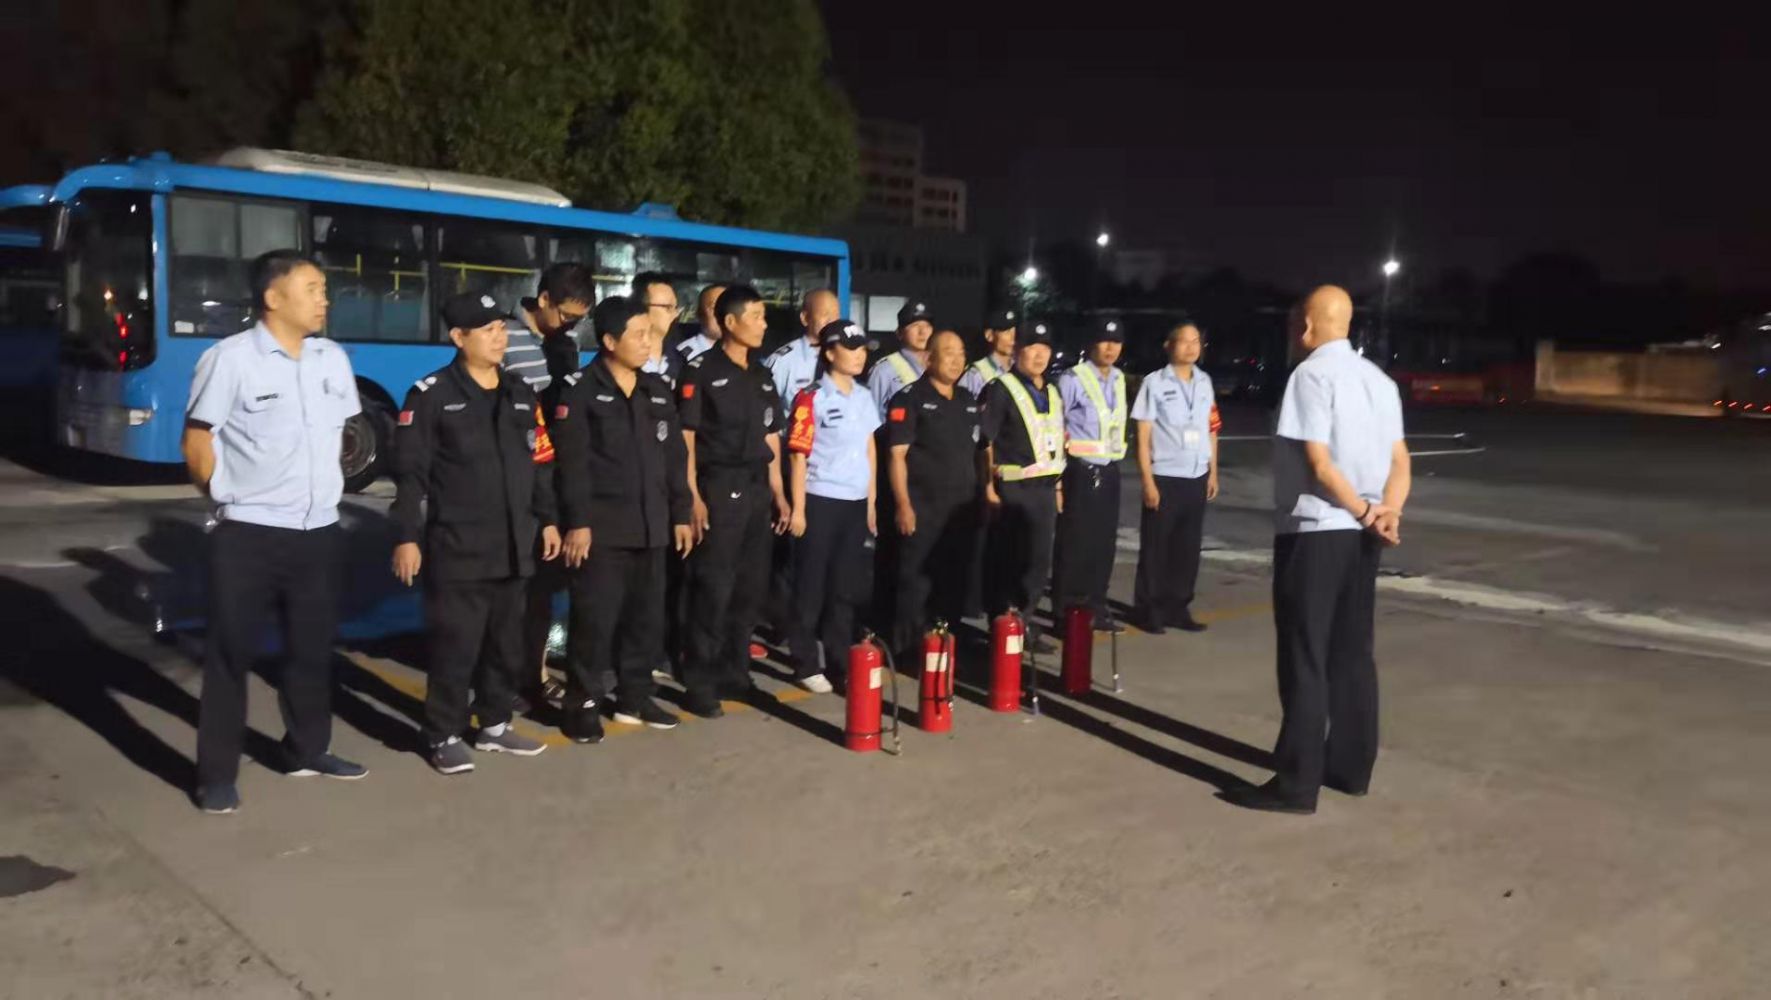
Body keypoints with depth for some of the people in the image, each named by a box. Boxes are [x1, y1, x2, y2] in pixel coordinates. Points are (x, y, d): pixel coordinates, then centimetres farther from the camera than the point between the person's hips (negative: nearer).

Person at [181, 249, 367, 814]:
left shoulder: (333, 359, 5)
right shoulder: (231, 359, -12)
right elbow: (196, 443, -6)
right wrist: (232, 499, 2)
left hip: (319, 531, 6)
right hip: (248, 536, -5)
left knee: (313, 647, 15)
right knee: (231, 654, 4)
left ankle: (308, 751, 32)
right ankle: (217, 775, 15)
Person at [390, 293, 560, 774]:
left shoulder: (521, 393, 13)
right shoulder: (432, 394, -6)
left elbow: (540, 463, 18)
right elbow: (409, 472, -8)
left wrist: (547, 520, 14)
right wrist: (407, 536, -12)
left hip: (513, 547, 6)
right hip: (456, 549, -6)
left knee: (506, 644, 13)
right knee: (455, 646, -2)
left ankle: (494, 725, 28)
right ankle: (444, 736, 11)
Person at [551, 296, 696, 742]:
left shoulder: (657, 390, 13)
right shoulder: (579, 390, -5)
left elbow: (675, 457, 15)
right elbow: (572, 464, -11)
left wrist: (680, 514, 11)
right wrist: (577, 521, -16)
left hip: (650, 526, 6)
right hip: (602, 526, -6)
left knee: (646, 616, 11)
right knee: (595, 618, -4)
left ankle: (634, 697, 24)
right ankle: (583, 705, 8)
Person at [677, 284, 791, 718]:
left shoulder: (761, 376, 14)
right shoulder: (701, 371, -6)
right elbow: (685, 439, -10)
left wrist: (778, 494, 13)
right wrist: (693, 497, -16)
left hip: (756, 492, 7)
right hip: (718, 490, -7)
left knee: (751, 588, 10)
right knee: (712, 589, -4)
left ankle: (734, 672, 23)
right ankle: (699, 683, 5)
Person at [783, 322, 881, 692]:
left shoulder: (864, 397, 11)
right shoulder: (811, 399, -8)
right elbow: (799, 455, -8)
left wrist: (871, 502, 12)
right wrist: (798, 509, -11)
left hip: (856, 503, 6)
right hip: (820, 502, -5)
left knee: (847, 586, 11)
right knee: (811, 586, 3)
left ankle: (839, 661, 22)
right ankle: (806, 665, 11)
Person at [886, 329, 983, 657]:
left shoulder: (969, 401, 14)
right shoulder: (909, 398, -6)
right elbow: (897, 455, -11)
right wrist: (903, 504, -17)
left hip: (963, 508, 6)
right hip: (922, 508, -6)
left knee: (956, 581, 11)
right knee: (916, 582, -1)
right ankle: (908, 648, 9)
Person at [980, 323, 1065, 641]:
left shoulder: (1052, 393, 14)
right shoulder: (1000, 389, -8)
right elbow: (985, 442, -12)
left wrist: (1058, 485, 16)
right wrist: (989, 487, -16)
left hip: (1045, 487, 7)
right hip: (1012, 487, -6)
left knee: (1039, 558, 10)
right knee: (1006, 558, 2)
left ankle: (1023, 618, 24)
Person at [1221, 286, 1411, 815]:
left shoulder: (1312, 374, -11)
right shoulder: (1378, 378, 14)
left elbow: (1320, 462, -18)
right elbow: (1399, 460, 7)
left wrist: (1365, 512, -10)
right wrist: (1388, 512, -7)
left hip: (1313, 532, -8)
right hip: (1358, 534, 8)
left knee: (1304, 657, -4)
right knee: (1352, 652, 14)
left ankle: (1297, 784, -1)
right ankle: (1350, 767, 22)